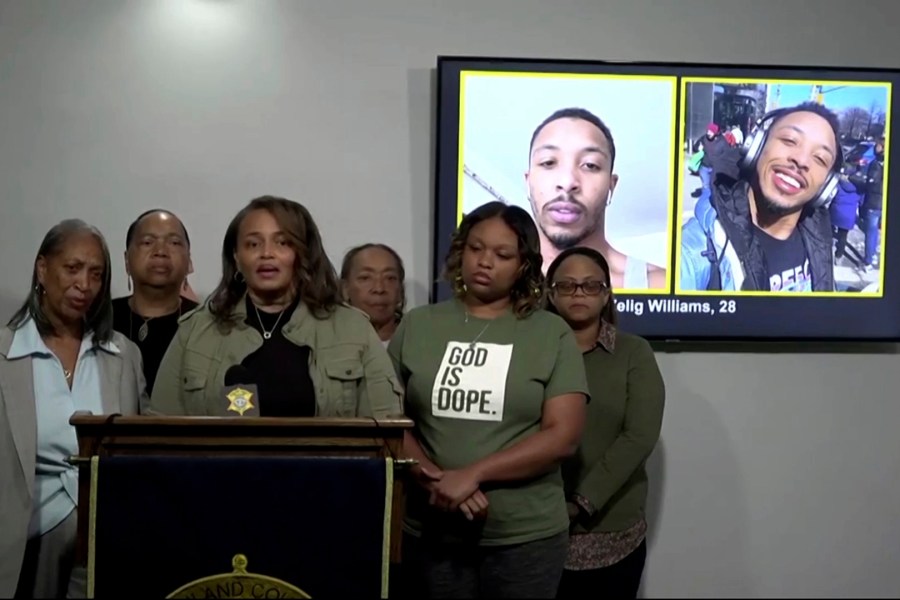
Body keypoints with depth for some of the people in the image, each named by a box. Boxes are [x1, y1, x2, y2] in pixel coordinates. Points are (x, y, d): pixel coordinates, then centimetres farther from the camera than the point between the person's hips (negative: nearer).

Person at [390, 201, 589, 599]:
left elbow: (563, 436, -8)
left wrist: (473, 474, -16)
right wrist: (435, 479, -14)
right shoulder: (417, 326, 4)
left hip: (526, 535, -1)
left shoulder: (552, 334, -1)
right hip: (431, 531, 2)